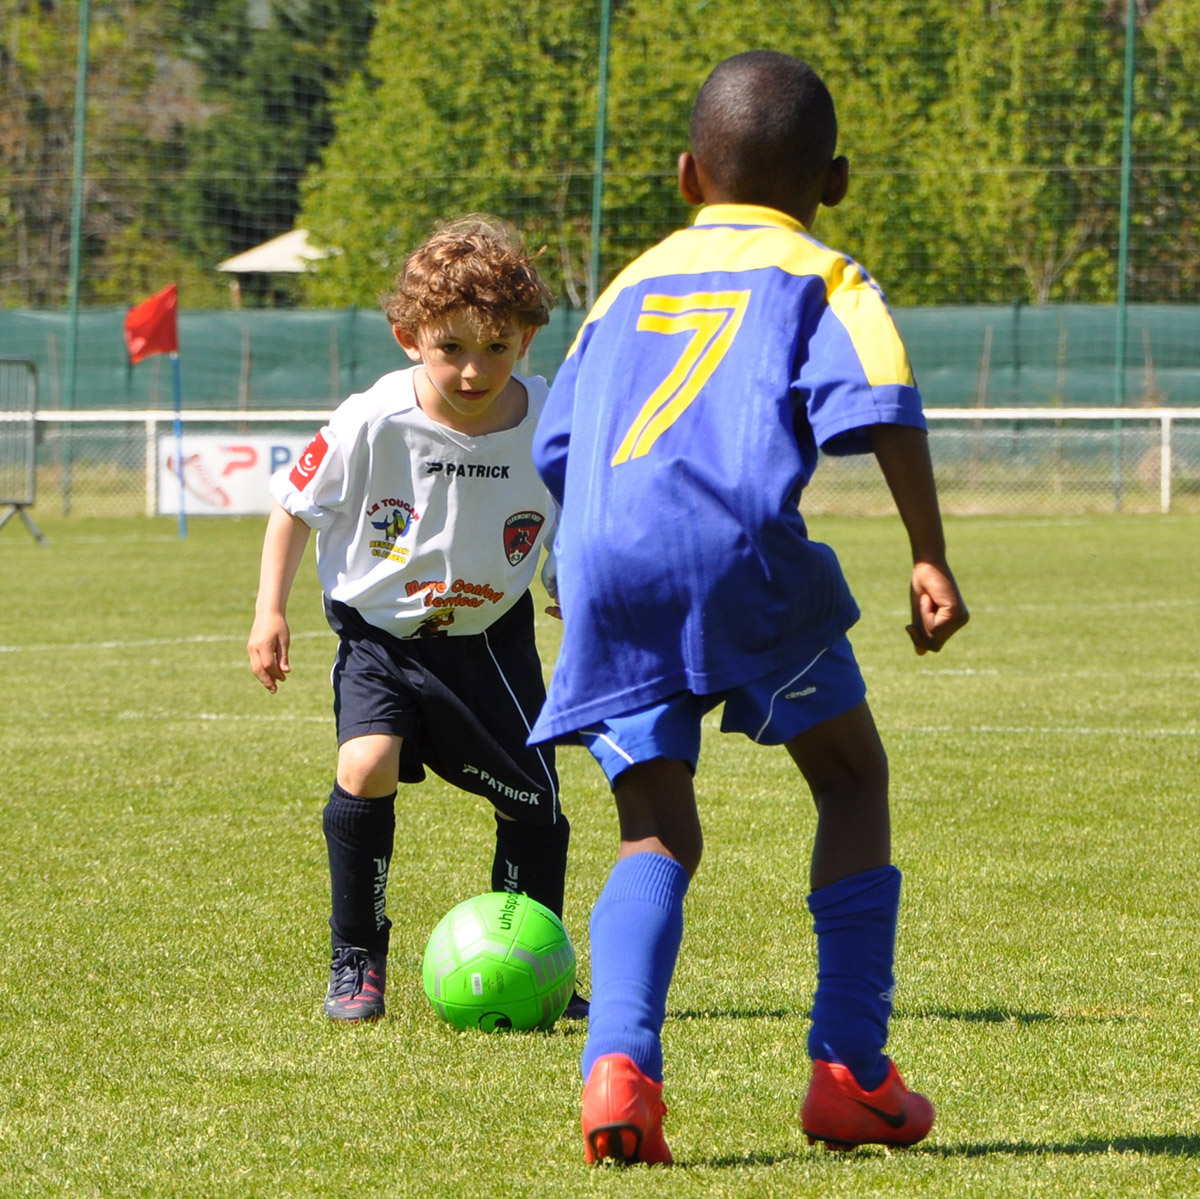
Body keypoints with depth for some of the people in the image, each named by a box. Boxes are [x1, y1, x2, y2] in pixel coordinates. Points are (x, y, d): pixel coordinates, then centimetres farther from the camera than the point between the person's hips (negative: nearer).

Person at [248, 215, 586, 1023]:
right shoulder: (375, 424, -22)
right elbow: (297, 505, -6)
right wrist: (270, 613, -7)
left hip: (489, 635, 2)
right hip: (381, 630, -2)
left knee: (535, 806, -1)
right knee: (366, 767, -23)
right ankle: (358, 963, -7)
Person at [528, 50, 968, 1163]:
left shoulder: (631, 284, 27)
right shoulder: (819, 278, 13)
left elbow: (556, 450, 25)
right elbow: (883, 405, -4)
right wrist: (930, 559, -8)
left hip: (603, 568, 4)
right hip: (739, 547, -4)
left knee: (658, 831, 10)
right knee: (852, 775, 16)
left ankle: (620, 1063, -15)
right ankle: (850, 1071, 12)